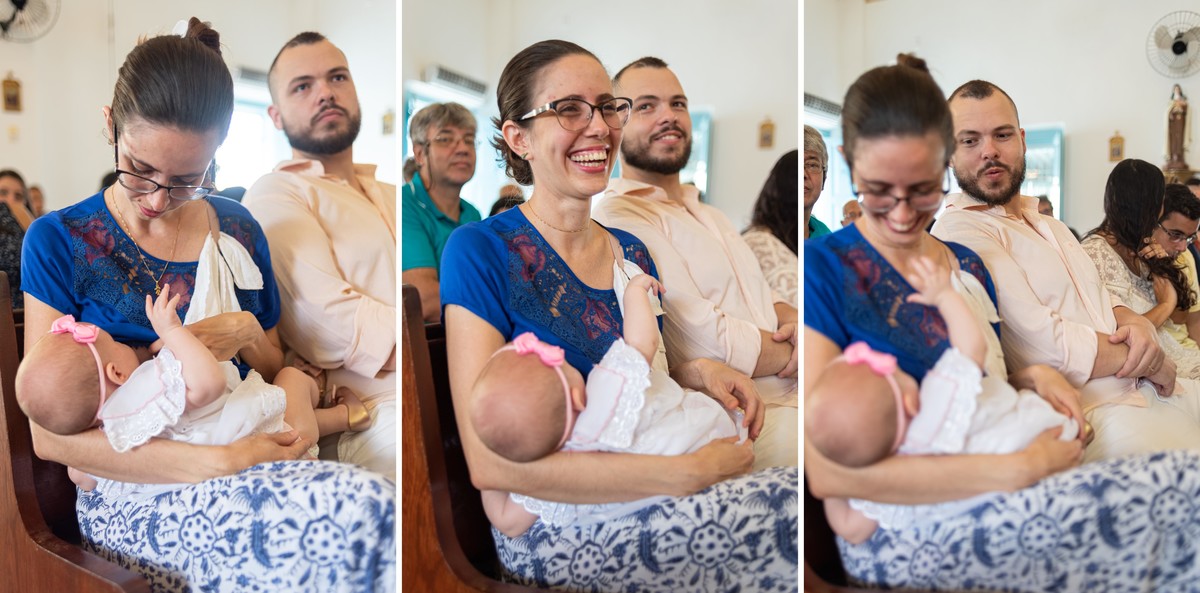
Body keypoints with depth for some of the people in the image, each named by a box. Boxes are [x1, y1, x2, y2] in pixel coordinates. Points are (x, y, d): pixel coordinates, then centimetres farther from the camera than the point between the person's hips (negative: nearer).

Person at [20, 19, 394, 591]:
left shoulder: (236, 228, 11)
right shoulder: (59, 241, -1)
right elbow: (49, 436, -8)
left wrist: (248, 335, -5)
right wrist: (218, 464, -21)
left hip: (239, 473, 5)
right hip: (128, 499, -4)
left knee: (365, 508, -32)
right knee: (363, 508, -34)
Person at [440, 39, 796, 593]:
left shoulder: (633, 253, 10)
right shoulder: (480, 251, -10)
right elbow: (490, 462, -19)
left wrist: (696, 371, 0)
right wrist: (682, 474, -24)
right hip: (549, 535, -6)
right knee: (786, 505, -25)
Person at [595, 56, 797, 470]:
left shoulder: (710, 215, 22)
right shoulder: (620, 218, -12)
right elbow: (712, 344, -18)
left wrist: (794, 322, -5)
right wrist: (797, 353, -5)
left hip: (793, 403, 9)